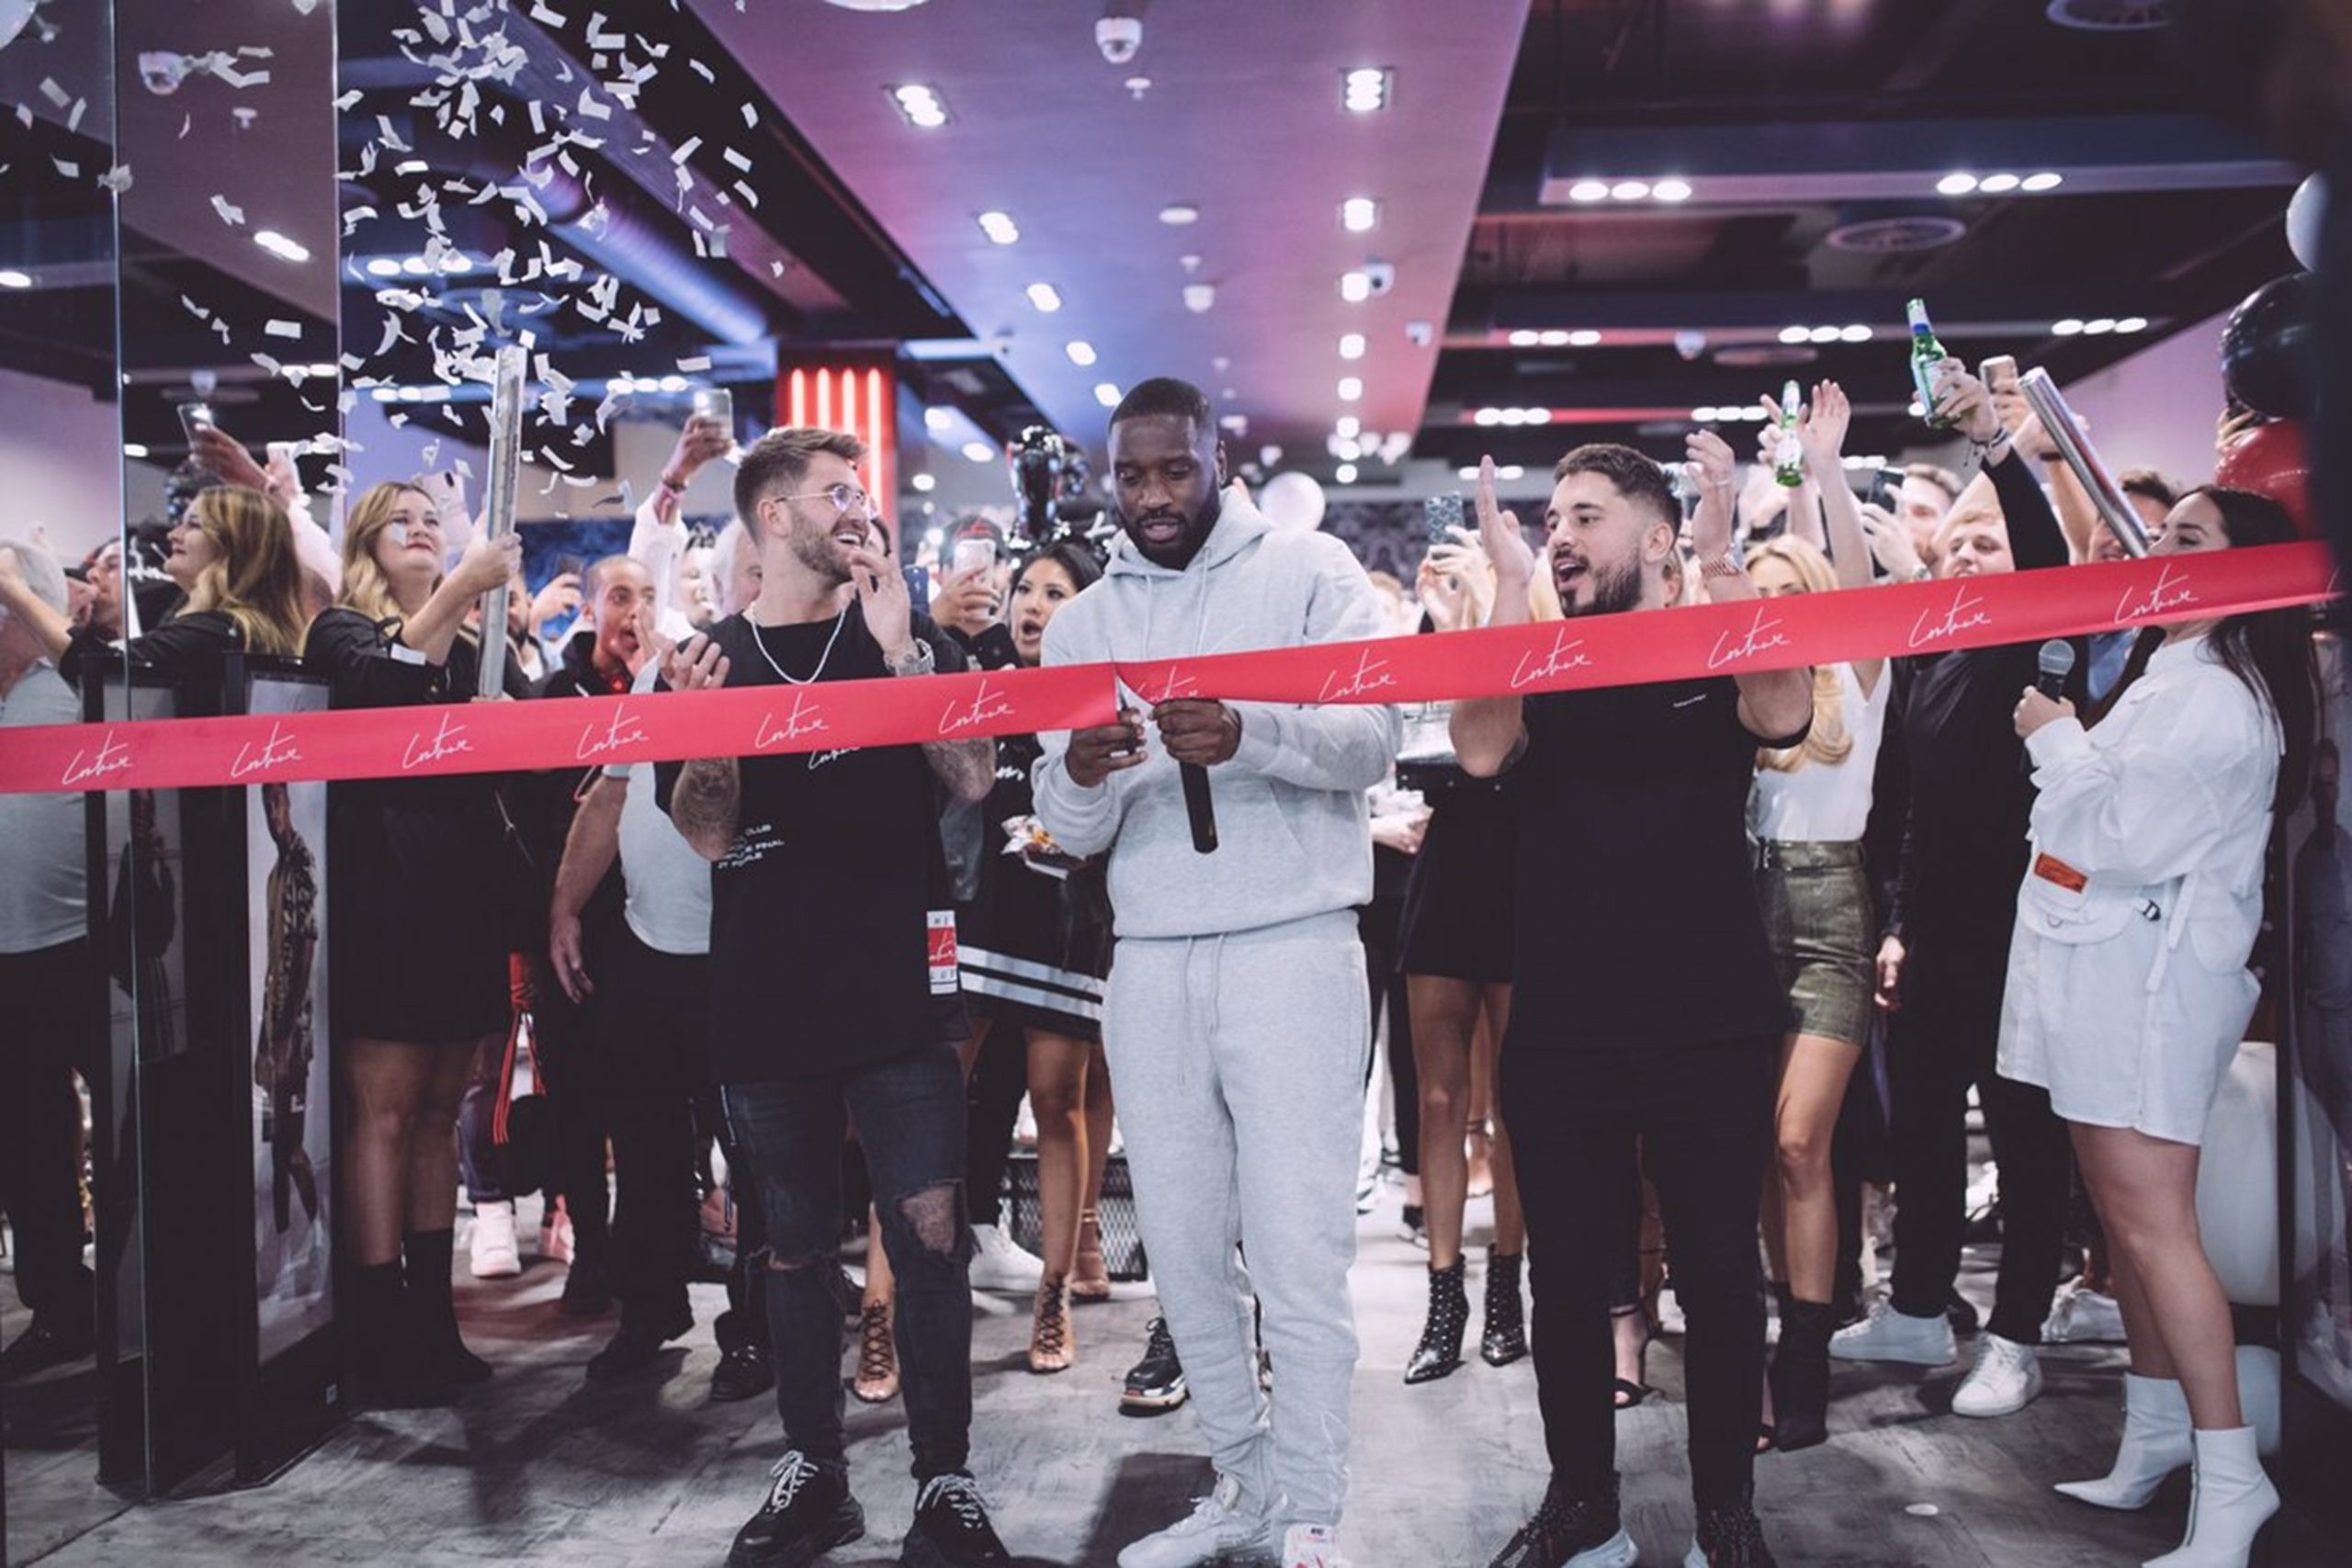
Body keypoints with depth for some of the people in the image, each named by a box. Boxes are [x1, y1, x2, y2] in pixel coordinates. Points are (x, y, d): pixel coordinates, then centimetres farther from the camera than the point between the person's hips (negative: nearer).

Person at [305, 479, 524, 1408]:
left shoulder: (472, 650, 18)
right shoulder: (343, 631, 3)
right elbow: (382, 687, -19)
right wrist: (462, 588, -26)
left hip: (466, 900, 5)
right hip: (384, 895, -5)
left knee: (438, 1112, 8)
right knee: (383, 1112, -5)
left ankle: (431, 1321, 14)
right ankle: (379, 1340, -1)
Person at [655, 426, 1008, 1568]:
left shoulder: (907, 636, 8)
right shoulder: (706, 656, 7)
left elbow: (974, 780, -5)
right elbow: (706, 835, 0)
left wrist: (900, 653, -15)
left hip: (900, 989, -1)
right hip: (765, 1001, 1)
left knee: (929, 1233, -3)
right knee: (796, 1243, 12)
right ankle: (813, 1469, 26)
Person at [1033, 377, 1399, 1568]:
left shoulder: (1309, 571, 2)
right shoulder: (1080, 624, 13)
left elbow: (1372, 741, -9)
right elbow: (1073, 834, 8)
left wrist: (1248, 734, -29)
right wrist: (1080, 777, -17)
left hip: (1292, 949, -4)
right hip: (1149, 965, 4)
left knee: (1299, 1256, -4)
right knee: (1183, 1249, 8)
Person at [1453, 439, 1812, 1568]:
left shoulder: (1717, 651, 3)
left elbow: (1784, 718, -19)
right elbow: (1481, 751, -14)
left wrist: (1722, 558, -23)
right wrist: (1509, 578, -18)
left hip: (1711, 1030, -1)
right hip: (1558, 1033, 2)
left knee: (1719, 1276, 6)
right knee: (1567, 1278, 10)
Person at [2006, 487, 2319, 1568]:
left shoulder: (2218, 698, -14)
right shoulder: (2162, 678, 18)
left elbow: (2129, 836, -19)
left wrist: (2054, 739, -9)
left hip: (2147, 974, -10)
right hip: (2104, 966, 10)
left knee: (2151, 1223, -10)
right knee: (2126, 1216, 13)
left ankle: (2228, 1474, -4)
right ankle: (2156, 1428, 22)